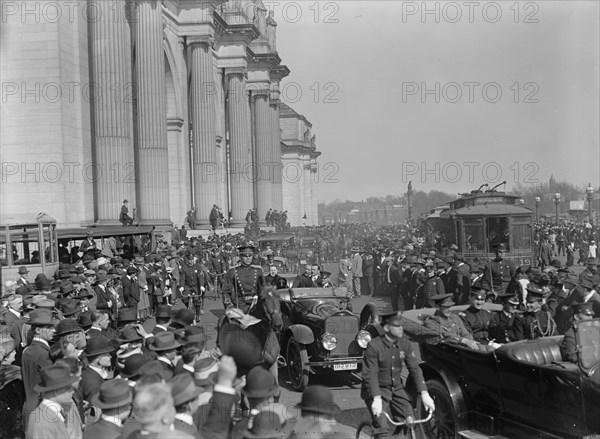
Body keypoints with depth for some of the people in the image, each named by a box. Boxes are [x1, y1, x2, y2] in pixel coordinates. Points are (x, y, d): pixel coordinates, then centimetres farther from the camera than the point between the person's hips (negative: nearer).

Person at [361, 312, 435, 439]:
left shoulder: (405, 344, -4)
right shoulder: (373, 346, -19)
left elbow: (415, 369, -4)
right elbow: (370, 375, -22)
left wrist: (424, 394, -14)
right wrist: (377, 399, -33)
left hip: (397, 389, 5)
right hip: (377, 390, -5)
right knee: (382, 428, -17)